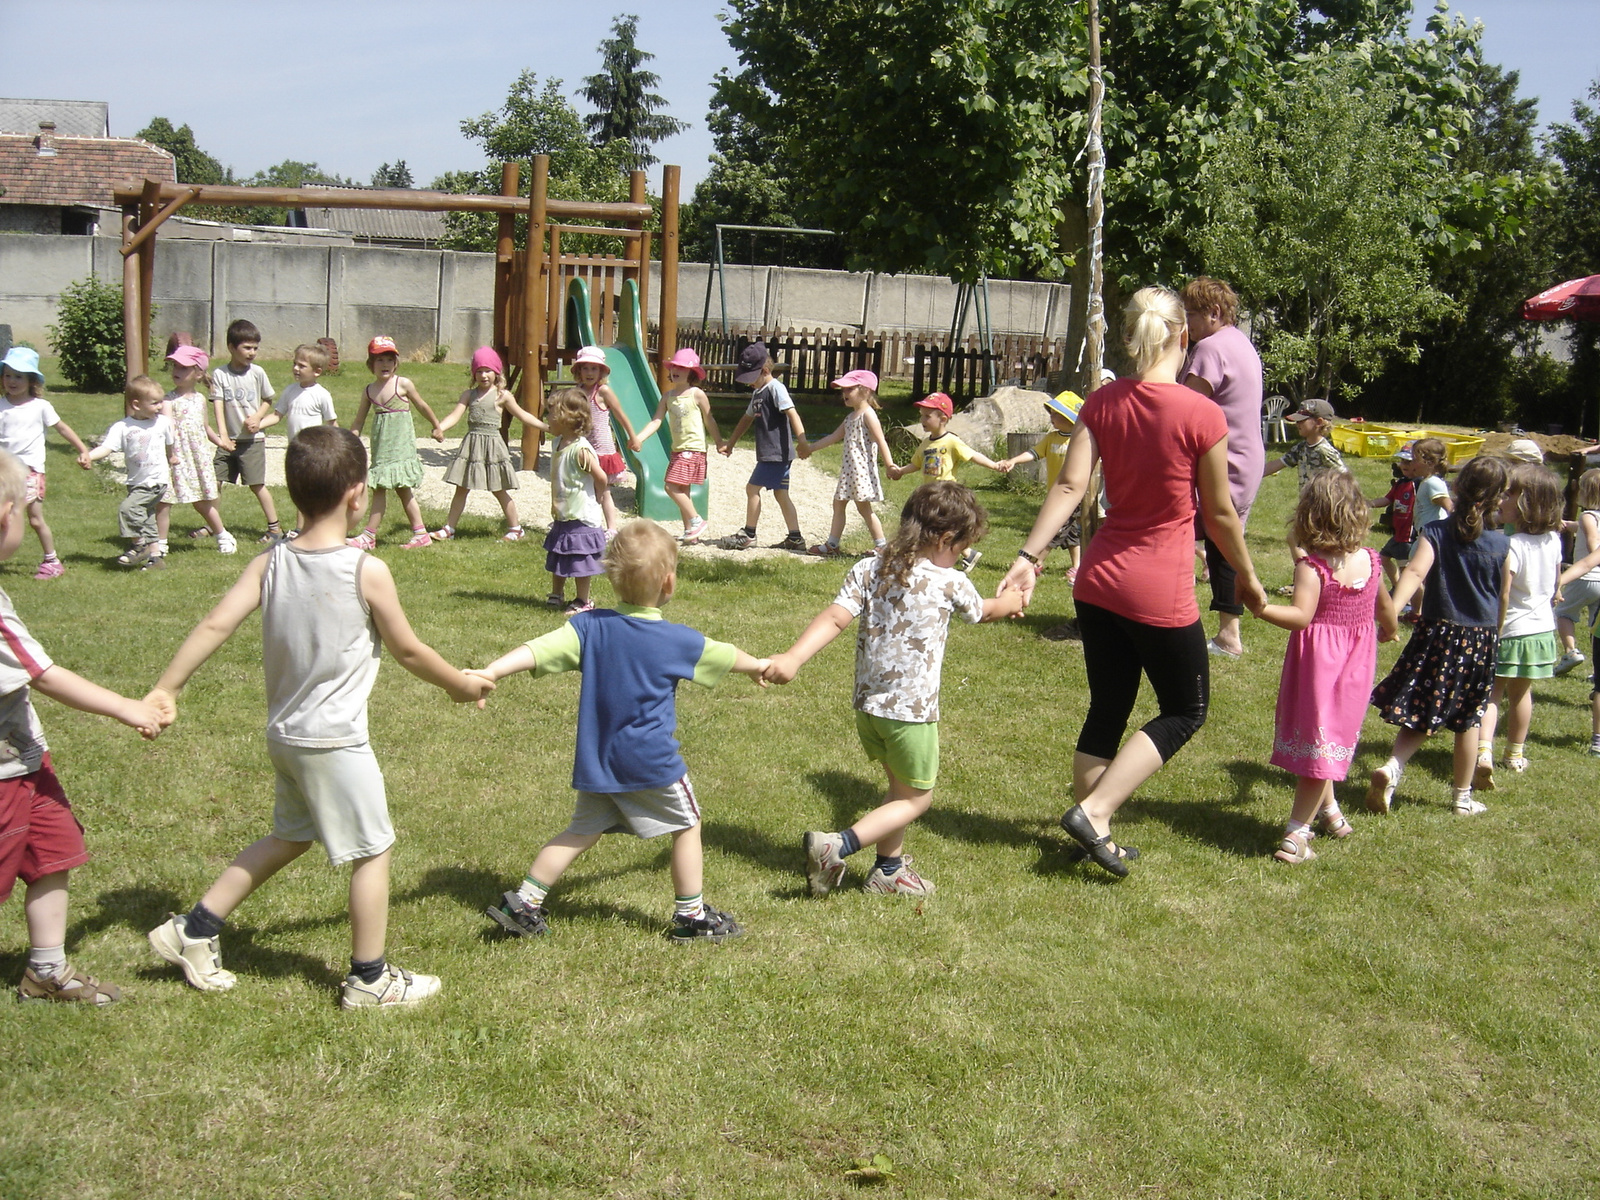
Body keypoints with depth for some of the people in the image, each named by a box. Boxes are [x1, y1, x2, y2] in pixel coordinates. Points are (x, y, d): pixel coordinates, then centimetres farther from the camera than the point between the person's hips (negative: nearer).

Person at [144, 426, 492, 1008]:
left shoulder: (268, 564, -2)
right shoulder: (367, 572, -16)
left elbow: (215, 625, -9)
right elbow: (409, 653, -6)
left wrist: (163, 690, -7)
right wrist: (462, 684, 9)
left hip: (284, 735, 7)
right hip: (336, 741, -7)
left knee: (290, 836, 26)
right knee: (373, 851, 9)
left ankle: (194, 929, 30)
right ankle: (369, 979, 19)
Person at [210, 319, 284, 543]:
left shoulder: (257, 372, -3)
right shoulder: (220, 374, -4)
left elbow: (268, 399, 9)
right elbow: (218, 404, -9)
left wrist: (258, 418, -10)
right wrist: (222, 436, -19)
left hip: (252, 439, -2)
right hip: (229, 439, 2)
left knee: (256, 484, -1)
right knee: (214, 481, 3)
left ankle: (275, 527, 8)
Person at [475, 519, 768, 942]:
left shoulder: (589, 627, -4)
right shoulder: (678, 641, -7)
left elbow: (539, 650, -17)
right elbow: (724, 655, 11)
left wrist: (490, 672, -24)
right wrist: (758, 665, 31)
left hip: (596, 762, 4)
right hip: (652, 762, -4)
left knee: (582, 832, 18)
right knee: (686, 826, 14)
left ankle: (523, 902, 16)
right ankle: (691, 915, 20)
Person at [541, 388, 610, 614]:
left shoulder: (580, 450, -22)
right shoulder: (560, 445, 6)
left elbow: (601, 478, -21)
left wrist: (594, 499, -5)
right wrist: (555, 507, 12)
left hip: (581, 518, -9)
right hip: (562, 516, 9)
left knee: (579, 561, 2)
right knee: (556, 560, 19)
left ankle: (583, 602, 13)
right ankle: (556, 596, 33)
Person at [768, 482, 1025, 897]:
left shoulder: (867, 570, -1)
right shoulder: (950, 583, -9)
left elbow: (834, 618, -15)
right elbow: (983, 611, 13)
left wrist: (792, 658, -23)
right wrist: (1012, 602, 34)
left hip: (867, 704, 6)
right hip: (912, 710, -6)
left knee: (900, 784, 25)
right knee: (916, 798, 10)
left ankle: (889, 868, 35)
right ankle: (835, 847, -5)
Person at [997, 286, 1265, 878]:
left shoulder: (1102, 403, 0)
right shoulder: (1202, 415, -13)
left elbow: (1069, 485, -10)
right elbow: (1219, 513, -4)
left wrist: (1029, 556, -12)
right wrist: (1247, 578, 10)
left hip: (1099, 580, 5)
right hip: (1161, 592, -5)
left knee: (1106, 711, 17)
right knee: (1186, 711, 13)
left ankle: (1094, 837, 22)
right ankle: (1093, 811, 1)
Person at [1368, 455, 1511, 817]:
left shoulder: (1436, 532, -8)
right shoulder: (1501, 544, -4)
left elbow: (1415, 571, -25)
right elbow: (1504, 600, 5)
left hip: (1438, 632, 0)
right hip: (1480, 638, 1)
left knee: (1421, 715, 7)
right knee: (1468, 720, 12)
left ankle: (1392, 768, -16)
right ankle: (1462, 797, 22)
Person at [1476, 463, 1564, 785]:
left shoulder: (1511, 547, -24)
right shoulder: (1553, 540, -2)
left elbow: (1502, 597, -23)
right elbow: (1557, 587, 11)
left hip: (1509, 631, -6)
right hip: (1542, 629, 6)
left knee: (1491, 693, 3)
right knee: (1521, 693, 20)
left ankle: (1484, 751, -16)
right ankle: (1515, 754, 31)